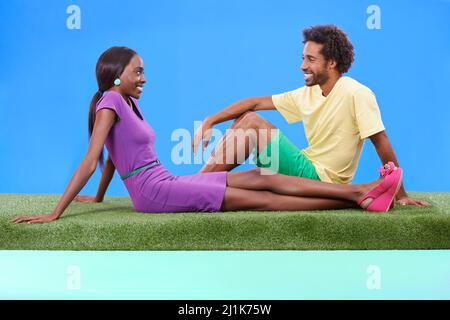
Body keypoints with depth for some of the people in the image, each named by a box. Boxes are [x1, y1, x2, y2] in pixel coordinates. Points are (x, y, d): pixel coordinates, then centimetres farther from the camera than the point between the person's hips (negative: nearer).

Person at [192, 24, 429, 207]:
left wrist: (400, 194, -16)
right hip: (307, 168, 8)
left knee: (252, 123, -15)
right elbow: (255, 103, 5)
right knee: (246, 119, 1)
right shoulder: (307, 94, 5)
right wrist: (209, 122, -2)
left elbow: (381, 142, -17)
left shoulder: (357, 94, -16)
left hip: (321, 179, -7)